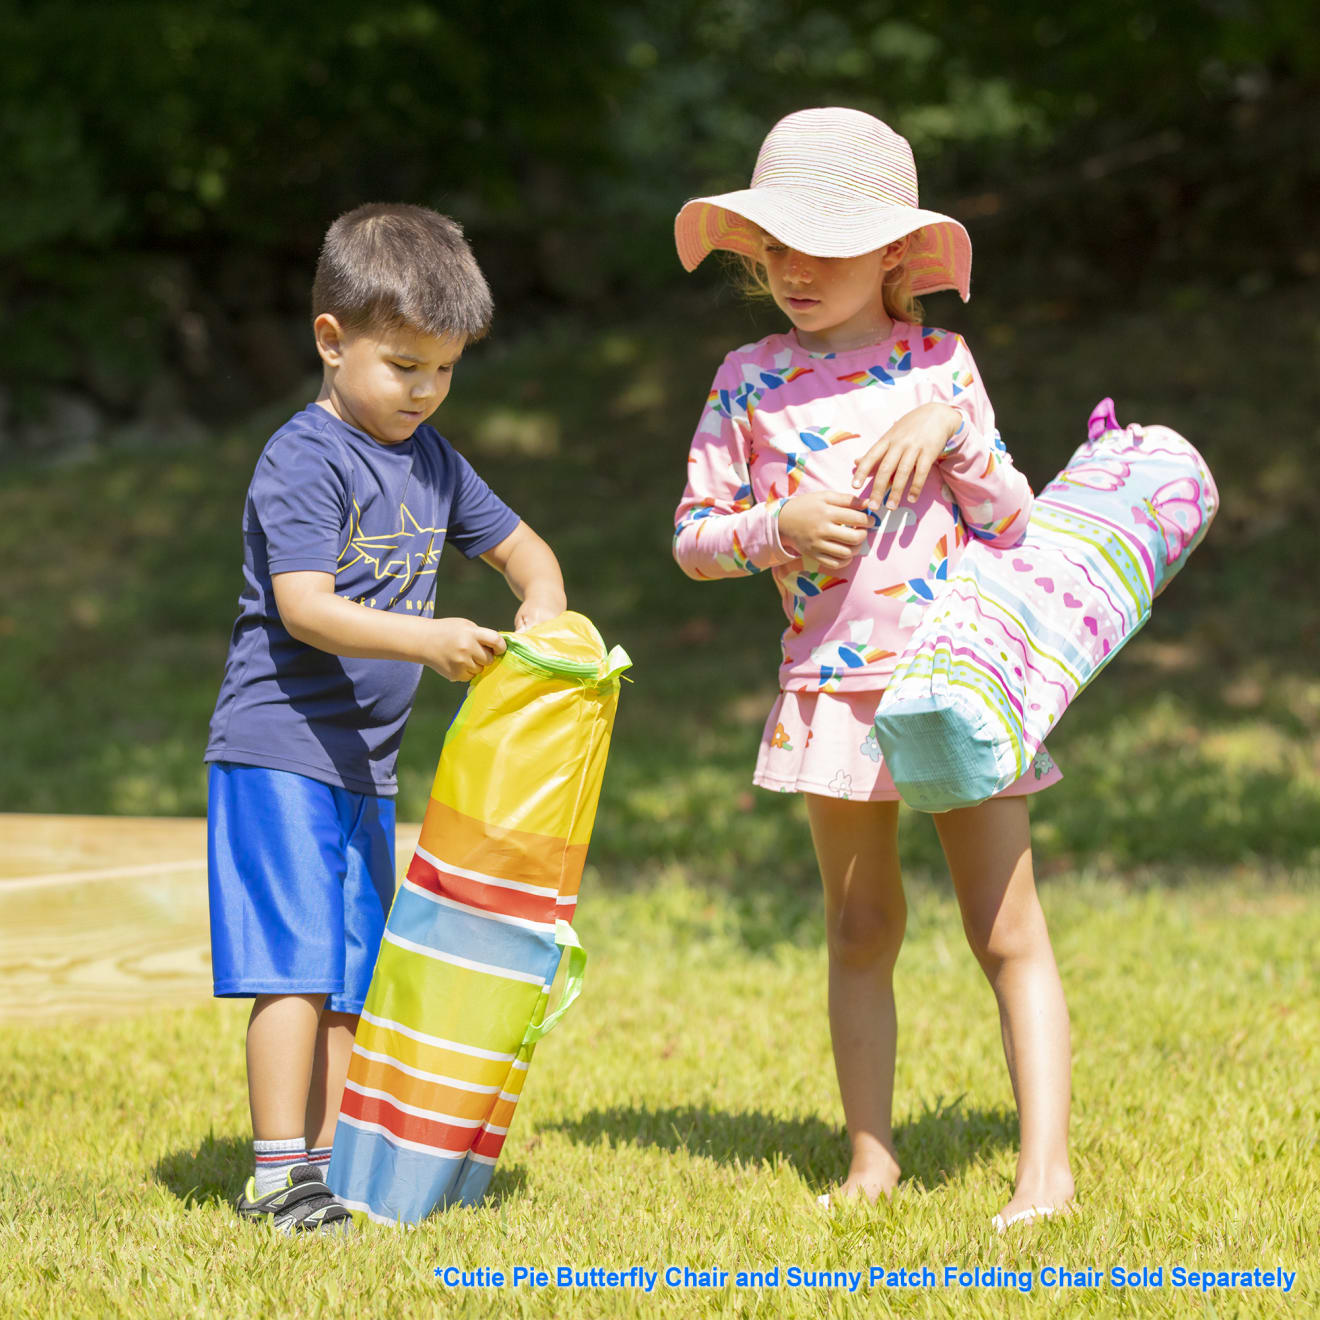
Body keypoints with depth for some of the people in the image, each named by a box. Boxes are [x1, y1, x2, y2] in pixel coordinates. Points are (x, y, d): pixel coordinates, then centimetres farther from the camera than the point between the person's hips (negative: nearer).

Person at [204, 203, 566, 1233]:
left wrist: (543, 603, -2)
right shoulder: (304, 461, -13)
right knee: (297, 966, -11)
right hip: (280, 750, -8)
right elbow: (305, 607, -22)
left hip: (368, 762, 8)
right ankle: (277, 1175, -7)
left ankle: (329, 1163, 17)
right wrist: (429, 640, -33)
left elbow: (518, 544, 22)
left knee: (354, 976, 10)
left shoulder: (430, 460, 12)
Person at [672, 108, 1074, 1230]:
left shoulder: (939, 363, 2)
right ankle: (871, 1158, 18)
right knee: (860, 930, 10)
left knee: (1008, 930, -3)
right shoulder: (748, 383, 3)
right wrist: (776, 528, -14)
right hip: (834, 685, 2)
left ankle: (1047, 1165, -3)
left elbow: (1014, 524, 1)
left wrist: (953, 433, -14)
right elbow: (692, 540, 4)